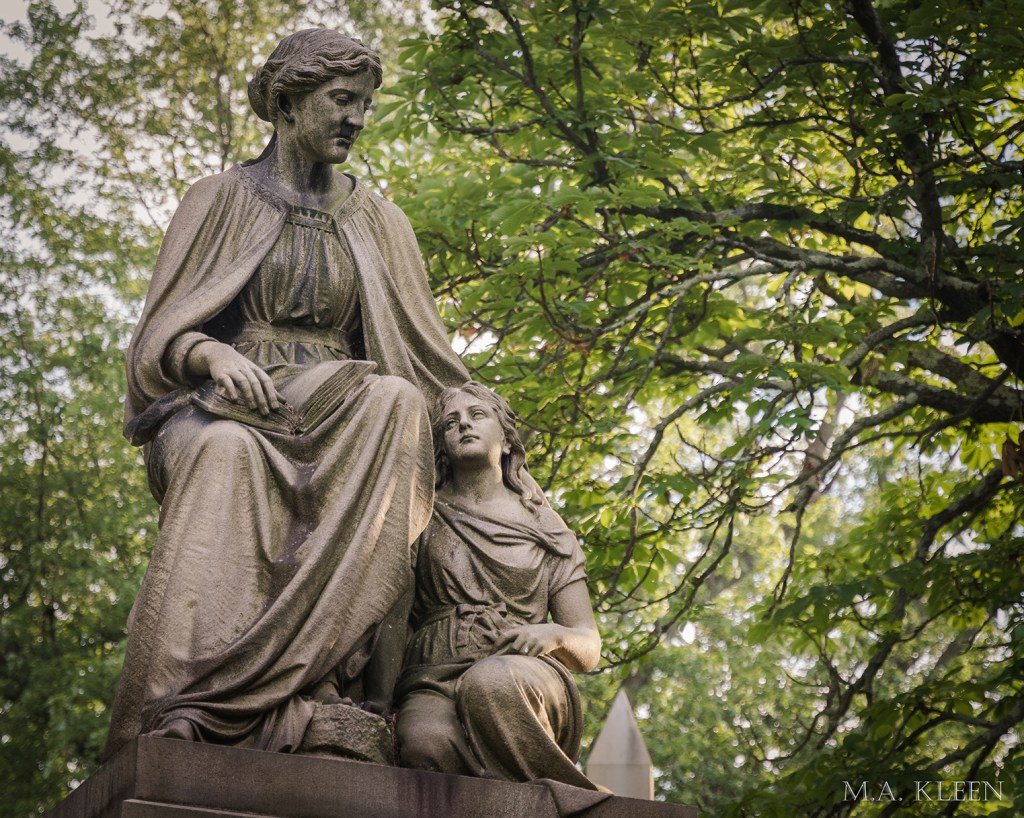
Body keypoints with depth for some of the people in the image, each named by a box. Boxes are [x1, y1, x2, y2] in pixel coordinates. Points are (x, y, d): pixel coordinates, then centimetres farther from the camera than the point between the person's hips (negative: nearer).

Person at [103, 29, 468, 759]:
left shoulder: (377, 222, 19)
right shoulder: (222, 199, 12)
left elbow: (426, 347, 19)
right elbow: (163, 332, 4)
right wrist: (210, 354, -19)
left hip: (335, 423, 2)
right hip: (226, 406, -2)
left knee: (394, 399, -35)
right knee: (226, 456, -40)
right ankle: (184, 719, -51)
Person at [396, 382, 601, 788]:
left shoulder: (547, 533, 19)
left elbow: (589, 648, 13)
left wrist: (553, 635, -7)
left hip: (519, 679, 0)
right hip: (434, 680, 0)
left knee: (491, 682, -39)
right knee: (427, 743, -38)